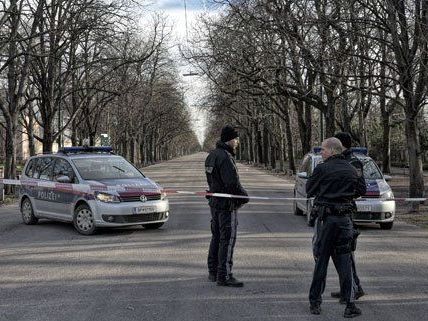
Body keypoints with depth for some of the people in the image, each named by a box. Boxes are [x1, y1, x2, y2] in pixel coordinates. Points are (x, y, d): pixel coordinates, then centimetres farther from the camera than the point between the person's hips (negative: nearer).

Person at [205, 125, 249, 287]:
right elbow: (233, 183, -24)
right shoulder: (225, 157, -20)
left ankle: (213, 272, 28)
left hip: (214, 202, 10)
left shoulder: (211, 156, 12)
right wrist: (244, 195, -10)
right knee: (227, 239, -5)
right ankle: (224, 276, -3)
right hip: (227, 204, -10)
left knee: (216, 237, 18)